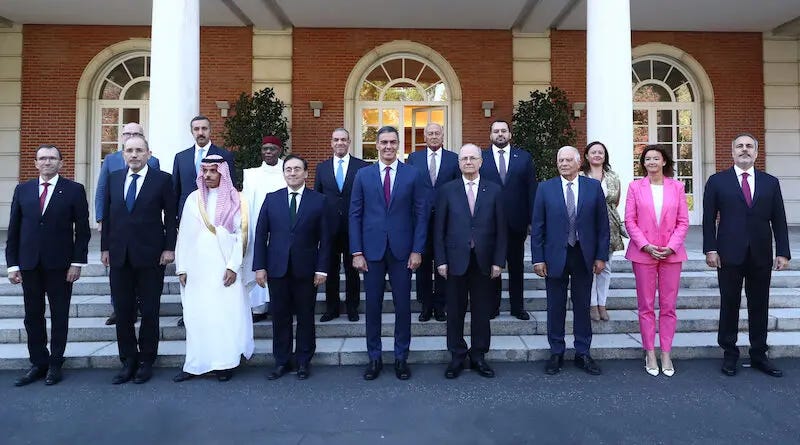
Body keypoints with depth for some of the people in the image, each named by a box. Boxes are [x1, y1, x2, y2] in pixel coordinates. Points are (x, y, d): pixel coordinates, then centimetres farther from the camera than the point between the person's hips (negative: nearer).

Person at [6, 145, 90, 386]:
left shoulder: (74, 190, -2)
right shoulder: (22, 190, 8)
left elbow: (82, 230, -3)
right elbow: (13, 230, 8)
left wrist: (77, 262, -9)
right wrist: (13, 264, 3)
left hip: (60, 265, -3)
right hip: (29, 264, 3)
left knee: (59, 316, 7)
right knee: (32, 316, 9)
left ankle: (55, 364, 19)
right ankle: (38, 363, 22)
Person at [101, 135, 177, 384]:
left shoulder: (162, 179, -2)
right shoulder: (114, 179, 10)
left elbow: (171, 216, -3)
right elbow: (107, 215, 12)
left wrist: (169, 248, -8)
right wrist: (105, 247, 8)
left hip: (150, 255, -4)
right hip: (119, 256, 4)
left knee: (149, 311, 6)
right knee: (122, 311, 9)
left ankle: (146, 361, 19)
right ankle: (128, 361, 22)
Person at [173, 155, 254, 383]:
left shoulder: (234, 200, 3)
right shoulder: (193, 199, 9)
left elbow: (241, 234, -2)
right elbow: (185, 235, 8)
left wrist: (233, 266, -10)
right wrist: (182, 268, 3)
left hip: (225, 267, -2)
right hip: (197, 268, 2)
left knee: (227, 313, -1)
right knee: (196, 315, 3)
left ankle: (225, 364, 8)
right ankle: (195, 365, 12)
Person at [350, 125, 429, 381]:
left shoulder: (413, 174, 2)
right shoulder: (363, 175, 5)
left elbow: (421, 214, 1)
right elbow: (355, 215, 3)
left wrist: (417, 250, -5)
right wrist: (356, 252, -3)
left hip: (402, 250, 0)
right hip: (372, 250, 1)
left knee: (403, 305, 7)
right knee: (373, 306, 8)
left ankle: (401, 357, 22)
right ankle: (374, 358, 22)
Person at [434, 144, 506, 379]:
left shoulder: (494, 190, 5)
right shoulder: (447, 190, 3)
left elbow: (501, 228, 3)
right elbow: (439, 228, 1)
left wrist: (498, 261, -3)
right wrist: (441, 260, -5)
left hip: (484, 260, 1)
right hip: (456, 260, -1)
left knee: (482, 311, 8)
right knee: (455, 311, 7)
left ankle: (478, 356, 23)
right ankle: (457, 357, 21)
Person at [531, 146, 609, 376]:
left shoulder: (593, 187, 2)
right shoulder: (545, 188, 0)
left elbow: (602, 223, 3)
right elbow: (537, 226, -1)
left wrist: (601, 255, -2)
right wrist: (538, 258, -6)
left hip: (583, 255, 1)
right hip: (555, 256, -1)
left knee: (582, 306, 11)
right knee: (556, 307, 8)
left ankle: (582, 353, 24)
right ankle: (556, 353, 21)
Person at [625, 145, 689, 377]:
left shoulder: (677, 187, 5)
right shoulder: (635, 187, 2)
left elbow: (683, 221, 3)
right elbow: (630, 221, -1)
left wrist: (672, 247, -9)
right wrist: (646, 246, -11)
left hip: (671, 253, 1)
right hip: (643, 253, -1)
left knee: (669, 306, 6)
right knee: (646, 306, 5)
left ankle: (666, 354, 16)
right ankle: (650, 354, 15)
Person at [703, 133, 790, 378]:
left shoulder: (770, 182, 9)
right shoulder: (717, 181, 2)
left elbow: (779, 220, 7)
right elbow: (709, 218, -1)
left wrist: (783, 252, 1)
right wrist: (710, 249, -8)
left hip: (761, 256, 2)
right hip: (730, 255, -2)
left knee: (759, 307, 9)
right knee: (729, 305, 6)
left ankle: (759, 355, 22)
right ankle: (730, 354, 17)